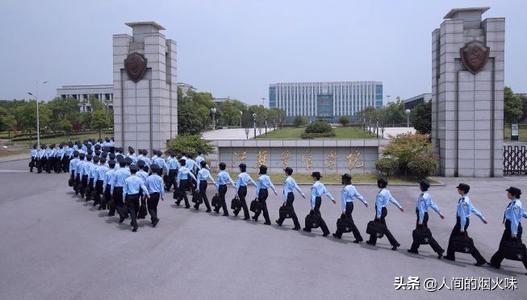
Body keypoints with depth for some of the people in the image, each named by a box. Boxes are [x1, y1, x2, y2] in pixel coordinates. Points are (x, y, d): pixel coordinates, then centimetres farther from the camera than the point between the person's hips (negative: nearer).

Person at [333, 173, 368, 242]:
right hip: (351, 204, 9)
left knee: (350, 222, -5)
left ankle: (358, 238, -5)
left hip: (347, 205, -9)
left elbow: (343, 200, -18)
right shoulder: (352, 187, 6)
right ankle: (338, 234, 33)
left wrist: (343, 209, -16)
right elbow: (358, 195, 8)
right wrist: (364, 201, 13)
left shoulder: (345, 189, -19)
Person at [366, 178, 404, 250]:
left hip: (381, 211, -10)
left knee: (384, 228, -3)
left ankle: (395, 243, -2)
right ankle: (372, 241, 29)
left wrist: (378, 215, -19)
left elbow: (379, 204, -21)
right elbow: (393, 199, 12)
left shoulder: (380, 193, -22)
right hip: (384, 209, 10)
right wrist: (399, 206, 22)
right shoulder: (387, 191, 5)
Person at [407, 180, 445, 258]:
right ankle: (414, 249, 29)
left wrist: (420, 220, -22)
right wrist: (439, 213, 17)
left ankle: (439, 250, -4)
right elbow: (433, 204, 10)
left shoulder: (422, 197, -22)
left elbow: (421, 209, -24)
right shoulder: (428, 195, 5)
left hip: (422, 216, -10)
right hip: (425, 214, 10)